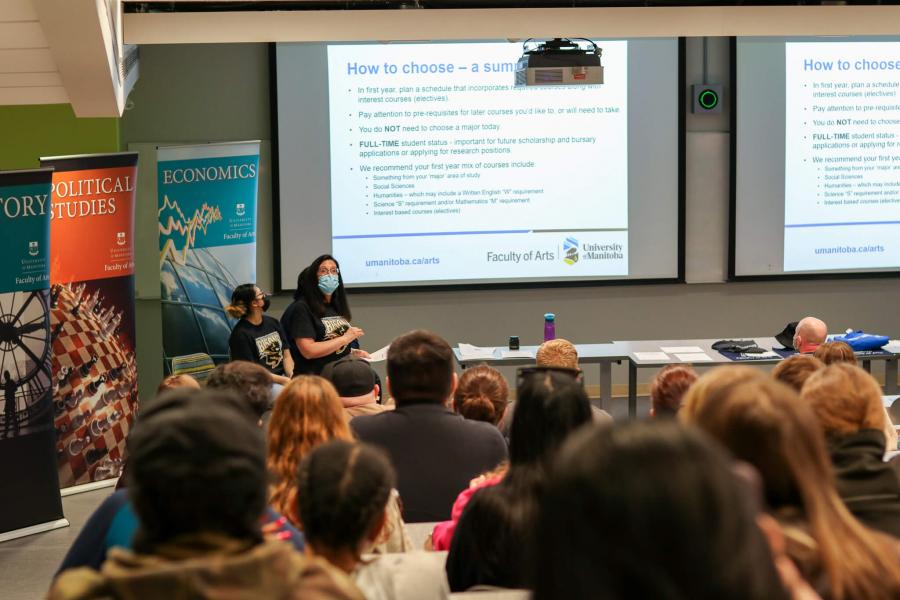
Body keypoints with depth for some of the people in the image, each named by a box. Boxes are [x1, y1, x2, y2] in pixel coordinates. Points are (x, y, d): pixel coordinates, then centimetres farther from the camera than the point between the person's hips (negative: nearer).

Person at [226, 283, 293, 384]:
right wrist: (283, 380, -17)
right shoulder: (240, 334, -8)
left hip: (282, 375, 6)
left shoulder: (273, 323, 12)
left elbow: (286, 356, 12)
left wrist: (291, 378, -8)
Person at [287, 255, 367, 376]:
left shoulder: (337, 307, 16)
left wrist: (353, 352, 10)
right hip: (314, 379, -6)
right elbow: (308, 351, -14)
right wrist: (345, 338, -10)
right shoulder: (302, 308, -4)